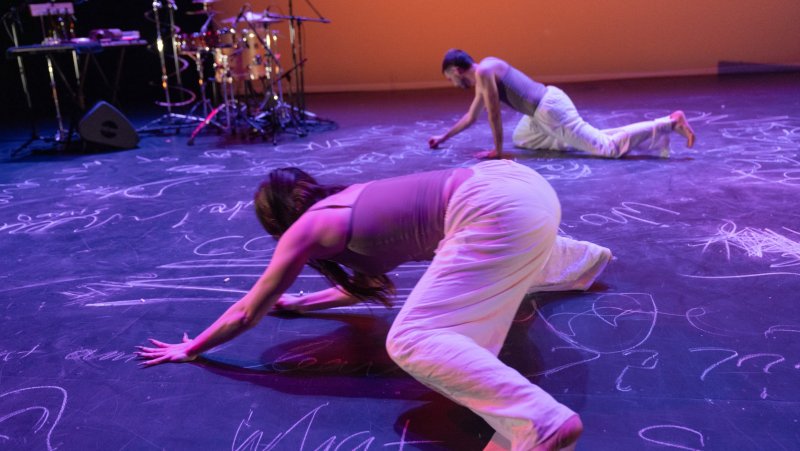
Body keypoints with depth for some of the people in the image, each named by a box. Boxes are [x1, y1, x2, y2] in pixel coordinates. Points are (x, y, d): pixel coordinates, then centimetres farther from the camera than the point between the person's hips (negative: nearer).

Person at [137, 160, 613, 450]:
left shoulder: (305, 229, 3)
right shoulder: (344, 200, 24)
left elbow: (247, 313, 13)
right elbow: (364, 285, 37)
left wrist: (190, 349, 27)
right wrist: (301, 303, 45)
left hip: (498, 211, -10)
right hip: (518, 183, 10)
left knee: (412, 341, -16)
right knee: (517, 264, 43)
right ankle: (590, 256, 69)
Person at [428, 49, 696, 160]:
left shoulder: (483, 72, -10)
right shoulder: (481, 77, 20)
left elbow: (494, 115, -13)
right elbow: (470, 117, 30)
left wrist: (497, 151, -6)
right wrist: (443, 137, 33)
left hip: (550, 109, -10)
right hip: (546, 102, 10)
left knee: (609, 147, -12)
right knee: (521, 139, 30)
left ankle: (670, 122, -11)